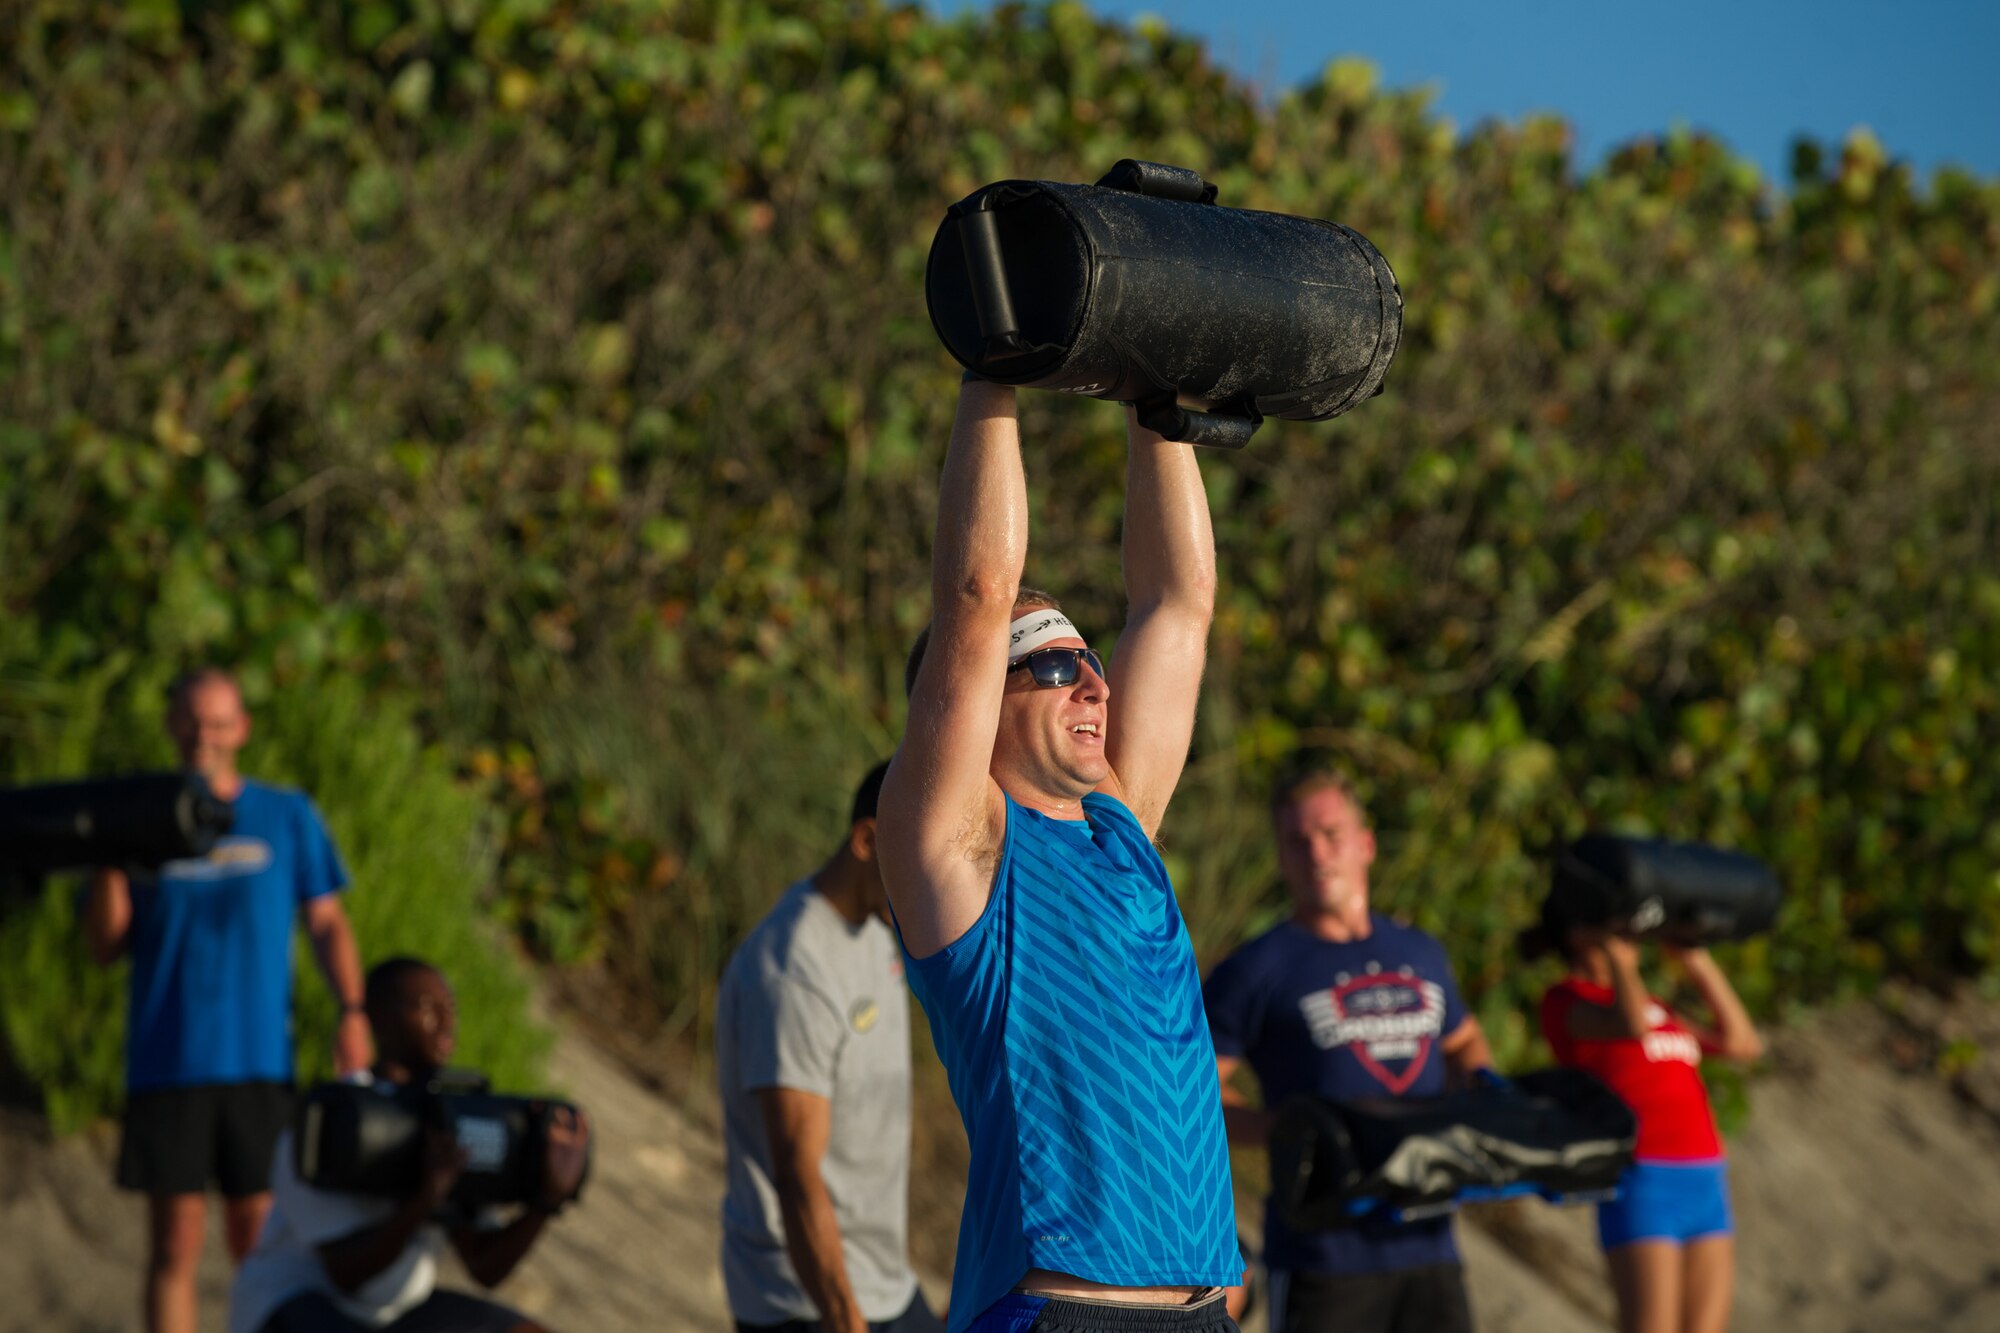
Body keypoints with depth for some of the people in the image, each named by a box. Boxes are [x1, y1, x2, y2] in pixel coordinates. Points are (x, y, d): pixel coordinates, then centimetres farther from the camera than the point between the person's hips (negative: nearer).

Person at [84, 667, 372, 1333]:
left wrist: (352, 1012, -10)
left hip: (258, 1061, 0)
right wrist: (109, 858, -12)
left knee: (257, 1237, 1)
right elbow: (106, 946, 4)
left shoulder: (288, 817, 7)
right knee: (174, 1241, -1)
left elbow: (326, 923, 6)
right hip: (165, 1065, 0)